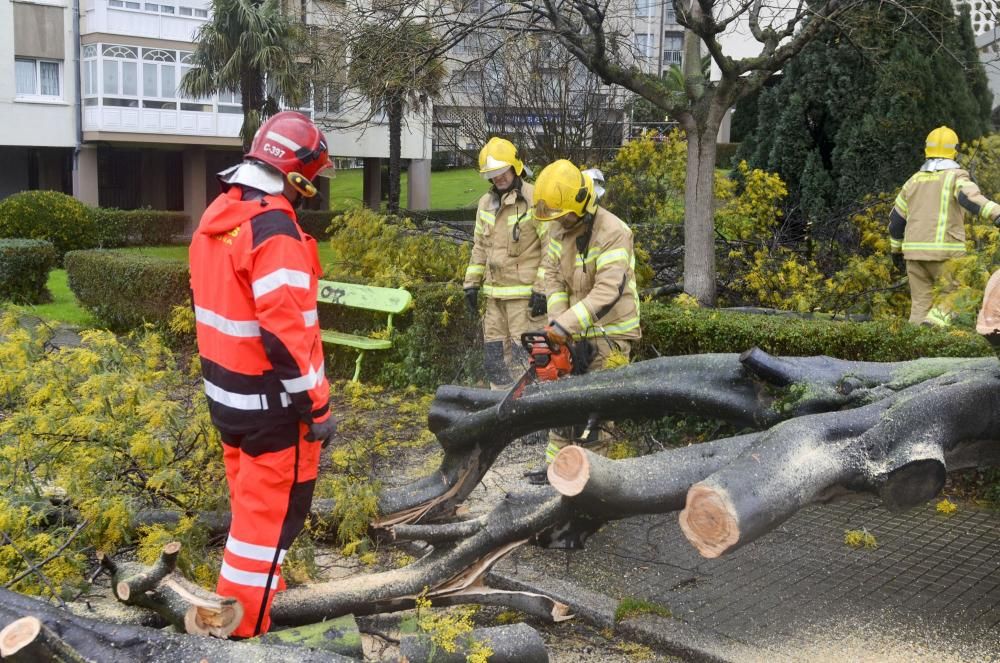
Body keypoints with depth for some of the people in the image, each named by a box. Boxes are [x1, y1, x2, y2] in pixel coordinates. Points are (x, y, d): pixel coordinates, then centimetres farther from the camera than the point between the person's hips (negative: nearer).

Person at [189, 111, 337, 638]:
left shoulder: (216, 216, 7)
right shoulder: (274, 229, -22)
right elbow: (285, 333, -26)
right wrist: (316, 407, -19)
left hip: (227, 392, 9)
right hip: (270, 403, -9)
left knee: (251, 498, 22)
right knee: (272, 509, 2)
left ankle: (258, 587, 38)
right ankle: (245, 630, 9)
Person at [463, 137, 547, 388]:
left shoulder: (534, 200, -11)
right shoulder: (485, 203, 12)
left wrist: (542, 290, -16)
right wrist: (472, 284, 15)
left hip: (524, 294, -8)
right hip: (494, 294, 8)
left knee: (523, 355, -9)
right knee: (494, 356, 12)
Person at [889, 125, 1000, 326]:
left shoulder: (915, 180, 17)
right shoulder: (956, 176, 0)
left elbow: (896, 220, 20)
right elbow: (970, 197, -23)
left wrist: (896, 251, 31)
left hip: (914, 250, 5)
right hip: (944, 252, -5)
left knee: (921, 303, 10)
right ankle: (934, 323, -22)